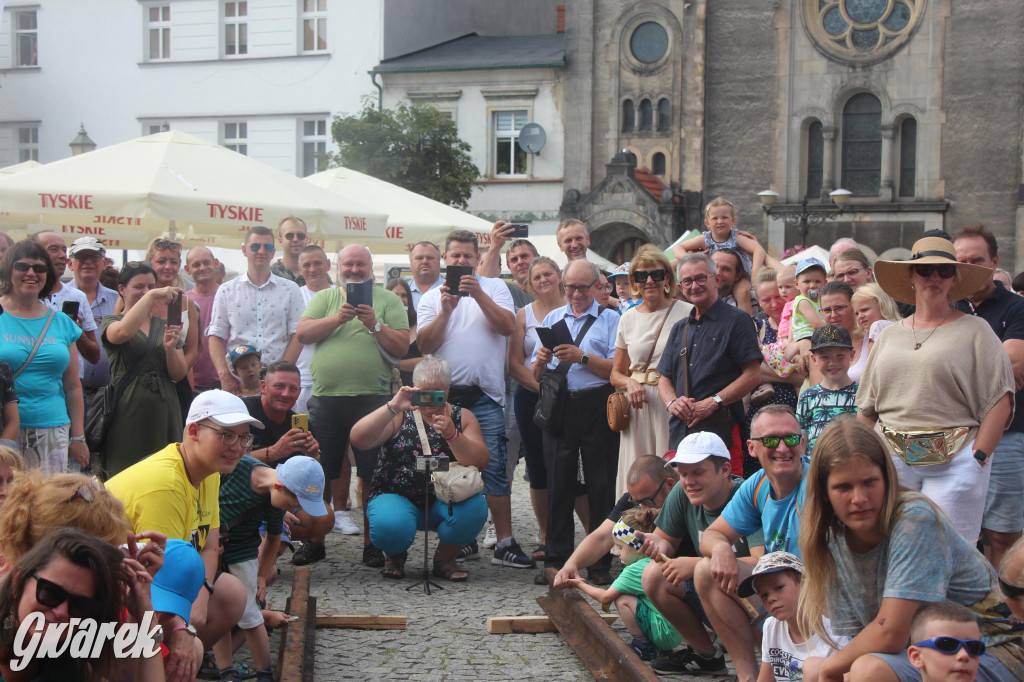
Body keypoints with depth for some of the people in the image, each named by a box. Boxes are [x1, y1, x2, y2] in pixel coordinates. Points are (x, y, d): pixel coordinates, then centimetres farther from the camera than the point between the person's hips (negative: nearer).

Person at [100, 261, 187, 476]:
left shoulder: (164, 325, 16)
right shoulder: (112, 322, 5)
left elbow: (179, 375, 10)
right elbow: (123, 332, -22)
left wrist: (170, 347, -9)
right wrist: (151, 296, -19)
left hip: (163, 410, 4)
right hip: (128, 409, -4)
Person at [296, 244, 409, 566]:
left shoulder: (388, 300, 7)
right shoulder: (324, 298, 14)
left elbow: (402, 347, -1)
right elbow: (303, 333, -1)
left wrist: (375, 325, -15)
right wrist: (337, 318, -13)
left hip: (372, 398, -2)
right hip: (325, 397, 2)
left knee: (372, 475, 1)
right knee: (320, 473, 8)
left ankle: (372, 542, 12)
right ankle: (315, 541, 20)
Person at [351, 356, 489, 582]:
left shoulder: (462, 417, 8)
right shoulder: (399, 415, 3)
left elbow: (480, 462, -7)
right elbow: (358, 439, -14)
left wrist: (452, 435, -24)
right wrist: (393, 406, -23)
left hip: (445, 501, 2)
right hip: (397, 498, -1)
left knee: (475, 507, -30)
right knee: (390, 526, -34)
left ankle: (445, 558, 1)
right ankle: (395, 556, 6)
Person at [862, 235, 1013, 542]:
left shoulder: (974, 330, 1)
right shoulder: (890, 335, 15)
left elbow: (1000, 400, -5)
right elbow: (867, 407, 17)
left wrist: (978, 457, -11)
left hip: (954, 461, -4)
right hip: (894, 459, 4)